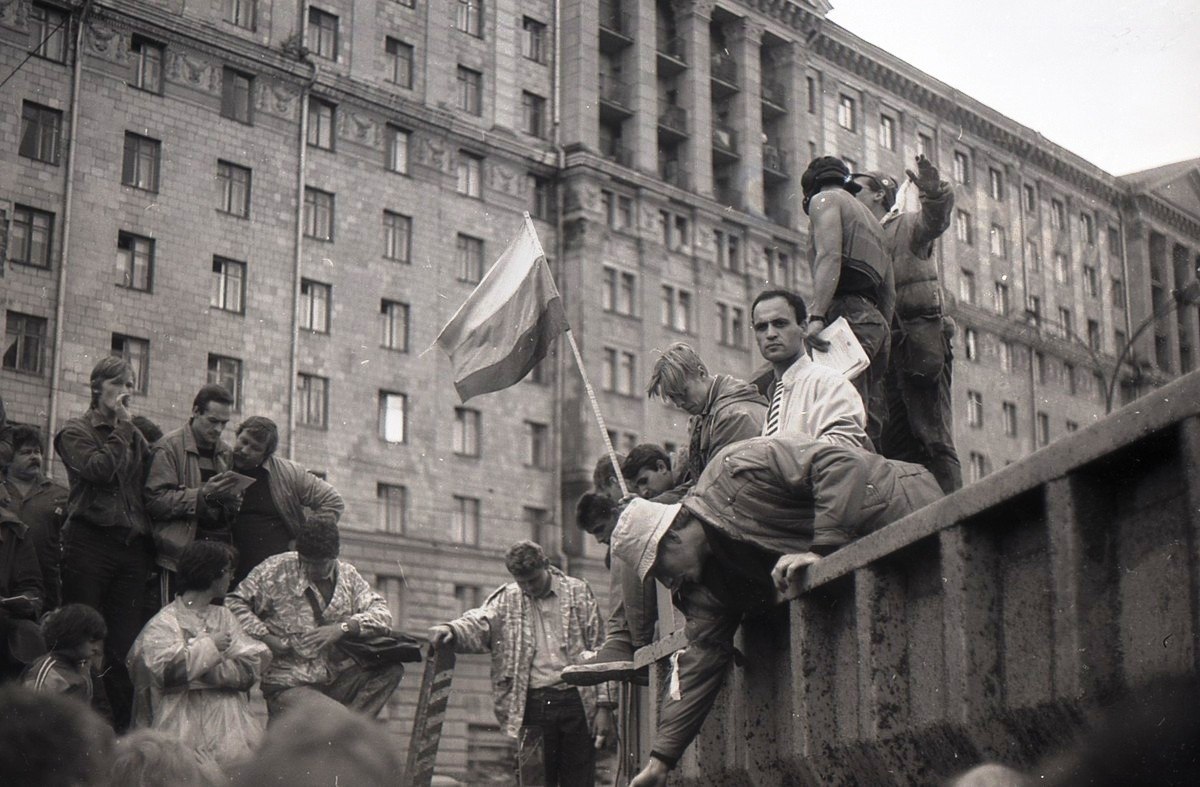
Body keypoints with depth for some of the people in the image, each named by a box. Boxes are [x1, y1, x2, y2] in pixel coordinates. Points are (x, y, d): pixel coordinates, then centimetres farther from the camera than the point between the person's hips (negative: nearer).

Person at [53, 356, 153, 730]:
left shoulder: (137, 436, 21)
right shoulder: (76, 430, 6)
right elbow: (99, 469, -13)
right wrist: (120, 427, -5)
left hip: (132, 546, 4)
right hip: (90, 541, -4)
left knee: (125, 643, 0)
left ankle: (123, 726, 2)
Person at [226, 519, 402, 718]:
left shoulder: (348, 575, 9)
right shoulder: (276, 569, -2)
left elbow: (382, 614, -1)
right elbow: (234, 603, -5)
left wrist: (343, 627, -17)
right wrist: (265, 638, -15)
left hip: (337, 678, 6)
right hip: (289, 686, -6)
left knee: (391, 670, -17)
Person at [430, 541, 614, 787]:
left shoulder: (578, 592, 8)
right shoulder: (508, 599, 11)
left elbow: (598, 653, 7)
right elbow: (480, 622, -8)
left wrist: (603, 706, 0)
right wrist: (451, 630, -31)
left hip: (577, 701, -1)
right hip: (533, 704, 1)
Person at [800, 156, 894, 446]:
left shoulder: (825, 198, 8)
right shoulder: (870, 219, 34)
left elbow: (829, 257, -11)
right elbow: (889, 289, 27)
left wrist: (816, 316, -21)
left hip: (848, 315, -8)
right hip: (877, 321, 8)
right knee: (870, 427, 2)